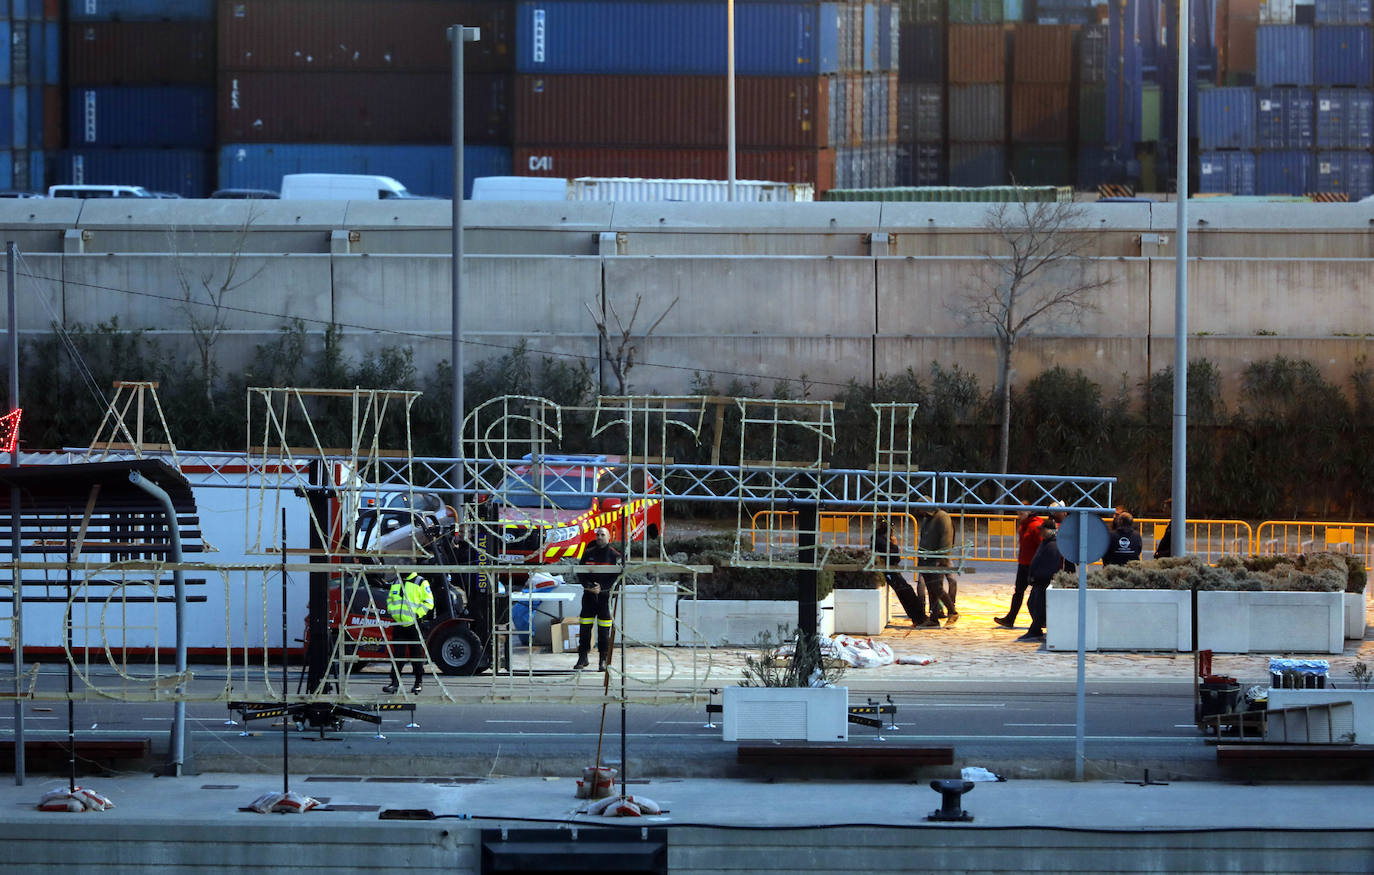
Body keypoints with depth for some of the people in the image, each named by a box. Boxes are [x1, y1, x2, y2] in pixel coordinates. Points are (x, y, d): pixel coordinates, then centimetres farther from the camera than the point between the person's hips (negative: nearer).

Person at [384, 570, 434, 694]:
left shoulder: (421, 583, -1)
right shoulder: (396, 583, 15)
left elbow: (428, 602, -4)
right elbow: (390, 599, 26)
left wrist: (417, 614, -15)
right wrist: (391, 612, 7)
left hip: (413, 624, -4)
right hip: (398, 625, 4)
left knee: (416, 655, 3)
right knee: (397, 655, 1)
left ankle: (419, 682, 13)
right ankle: (395, 682, 2)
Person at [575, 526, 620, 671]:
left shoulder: (614, 555, 1)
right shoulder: (588, 553, 10)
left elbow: (616, 577, -3)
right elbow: (580, 573, 9)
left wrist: (602, 587, -15)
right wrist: (587, 585, -9)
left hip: (605, 594, -2)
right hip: (589, 594, 2)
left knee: (604, 630, -1)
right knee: (585, 628, 1)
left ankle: (603, 660, 5)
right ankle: (582, 658, 8)